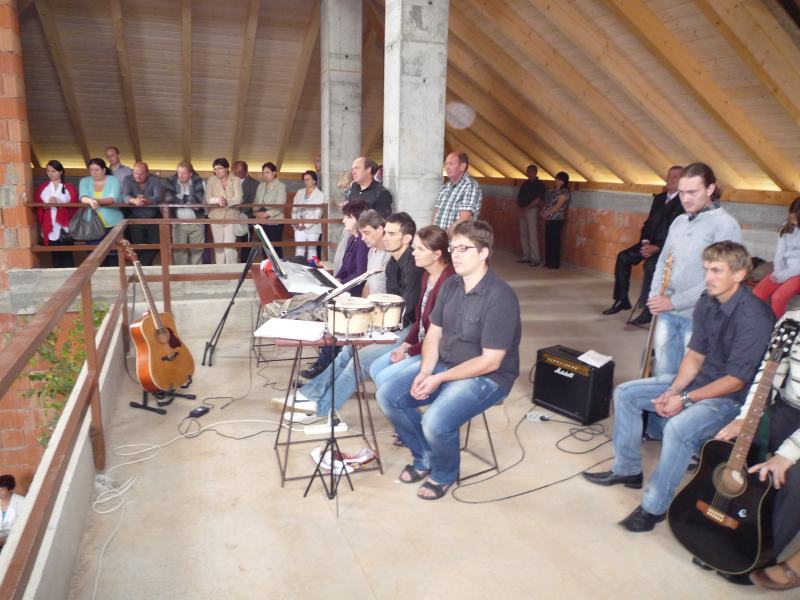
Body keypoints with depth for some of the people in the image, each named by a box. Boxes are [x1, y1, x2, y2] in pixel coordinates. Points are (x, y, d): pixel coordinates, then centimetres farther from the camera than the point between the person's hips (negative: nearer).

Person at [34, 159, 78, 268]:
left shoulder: (69, 187, 5)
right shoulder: (42, 188, 12)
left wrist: (59, 203, -18)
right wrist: (41, 225, -6)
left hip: (65, 227, -2)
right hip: (50, 228, 2)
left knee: (67, 254, -3)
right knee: (55, 255, 5)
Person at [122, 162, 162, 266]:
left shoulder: (155, 180, -5)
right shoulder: (128, 180, -3)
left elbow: (158, 197, -20)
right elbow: (125, 196, -17)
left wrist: (147, 201, -44)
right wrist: (134, 200, -41)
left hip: (154, 218, 0)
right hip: (136, 219, 0)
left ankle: (143, 266, 18)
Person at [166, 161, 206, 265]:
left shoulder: (198, 181, -1)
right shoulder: (172, 181, 2)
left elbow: (199, 199, -14)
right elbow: (169, 198, -11)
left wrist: (180, 198, -7)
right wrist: (190, 201, -10)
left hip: (196, 223, -1)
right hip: (178, 223, 1)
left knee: (197, 250, 5)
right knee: (179, 251, 4)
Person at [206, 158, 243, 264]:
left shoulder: (236, 180, -1)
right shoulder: (212, 180, 2)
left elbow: (239, 199, -10)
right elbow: (208, 199, -3)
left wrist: (227, 201, -30)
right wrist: (217, 200, -25)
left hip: (232, 217, -2)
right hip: (216, 217, 2)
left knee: (230, 246, -9)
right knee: (218, 246, 6)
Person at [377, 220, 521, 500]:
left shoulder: (500, 298, -23)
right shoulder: (450, 285, 1)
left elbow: (490, 362, -22)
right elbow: (433, 334, 6)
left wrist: (439, 379, -20)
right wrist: (424, 372, -12)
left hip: (487, 377, -7)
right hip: (443, 363, 8)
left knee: (436, 423, -29)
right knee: (387, 395, -6)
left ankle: (444, 474, 7)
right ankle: (423, 458, 16)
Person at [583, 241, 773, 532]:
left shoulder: (753, 317, -26)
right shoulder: (707, 302, -3)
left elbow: (736, 381, -23)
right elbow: (695, 355, 3)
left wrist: (685, 399, -22)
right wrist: (673, 390, -11)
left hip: (732, 396, -8)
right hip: (698, 380, 9)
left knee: (678, 428, -35)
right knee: (625, 393, 5)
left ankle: (654, 507, -15)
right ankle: (627, 469, 19)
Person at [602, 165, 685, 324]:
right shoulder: (659, 198, 16)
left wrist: (657, 247, -25)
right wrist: (645, 242, -4)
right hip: (652, 242, 8)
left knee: (650, 263, -33)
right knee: (623, 257, -8)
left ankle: (647, 309, -25)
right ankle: (622, 300, 0)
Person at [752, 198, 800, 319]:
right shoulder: (787, 227, 8)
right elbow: (780, 252, 6)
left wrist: (783, 275, -16)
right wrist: (777, 273, -9)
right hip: (783, 271, 5)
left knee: (778, 297, -29)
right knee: (757, 294, -18)